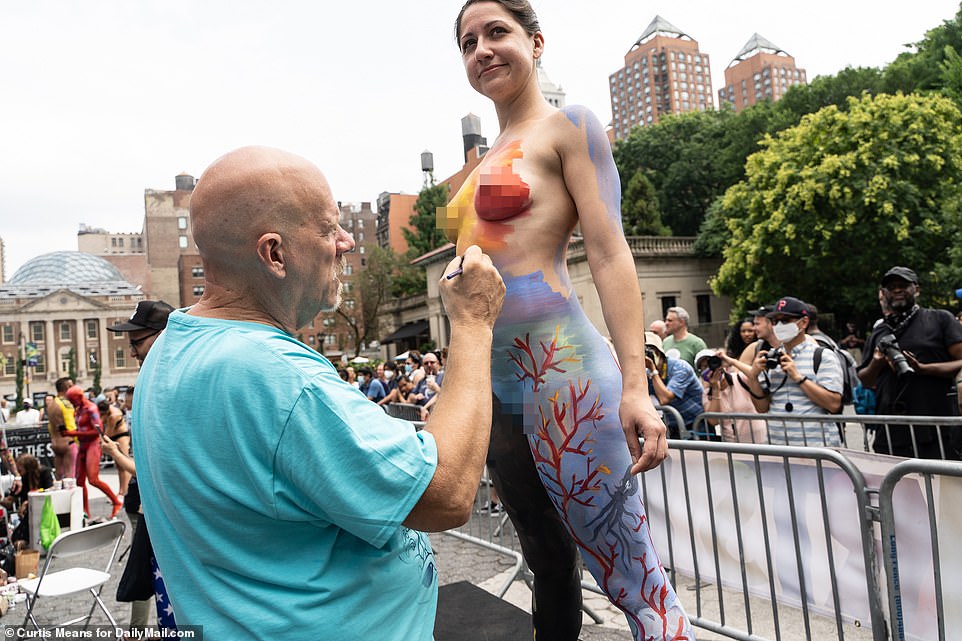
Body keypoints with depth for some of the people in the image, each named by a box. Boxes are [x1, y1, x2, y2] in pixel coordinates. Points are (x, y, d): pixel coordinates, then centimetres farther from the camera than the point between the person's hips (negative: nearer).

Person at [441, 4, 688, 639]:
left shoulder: (568, 126, 1)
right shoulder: (488, 159, 21)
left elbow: (609, 253, -8)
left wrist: (634, 385, -17)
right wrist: (459, 383, 21)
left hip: (558, 370, -7)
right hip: (495, 384, 8)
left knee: (633, 581, -1)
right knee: (549, 563, 19)